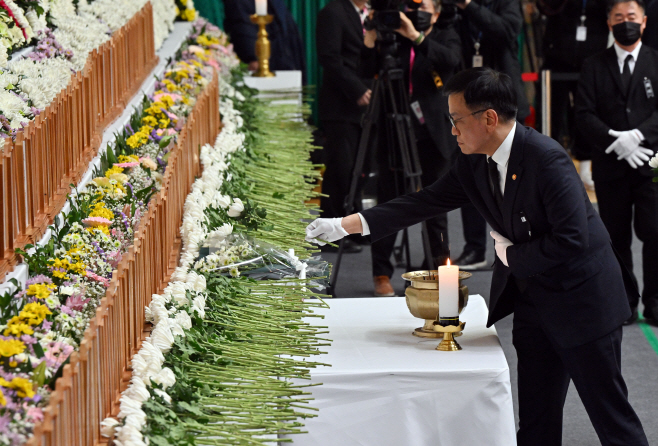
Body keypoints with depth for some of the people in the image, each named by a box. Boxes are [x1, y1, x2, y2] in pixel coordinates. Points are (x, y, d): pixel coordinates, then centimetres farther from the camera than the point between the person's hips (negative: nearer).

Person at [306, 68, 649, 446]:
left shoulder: (546, 159, -23)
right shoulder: (474, 164, 2)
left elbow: (572, 241, -27)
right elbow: (427, 202, 6)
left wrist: (511, 254, -14)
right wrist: (346, 225, 2)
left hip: (581, 299, -8)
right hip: (532, 298, 8)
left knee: (611, 415, 0)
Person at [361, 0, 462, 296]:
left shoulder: (445, 37, 6)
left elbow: (451, 59, -17)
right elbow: (371, 75, -2)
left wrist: (417, 38, -26)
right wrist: (370, 47, -18)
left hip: (433, 135, 0)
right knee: (389, 204, 0)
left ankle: (441, 262, 22)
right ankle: (381, 274, 5)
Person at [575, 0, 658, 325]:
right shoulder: (594, 67, 8)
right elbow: (584, 115, -1)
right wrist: (616, 142, -14)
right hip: (610, 165, 1)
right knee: (616, 237, 5)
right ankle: (623, 301, 15)